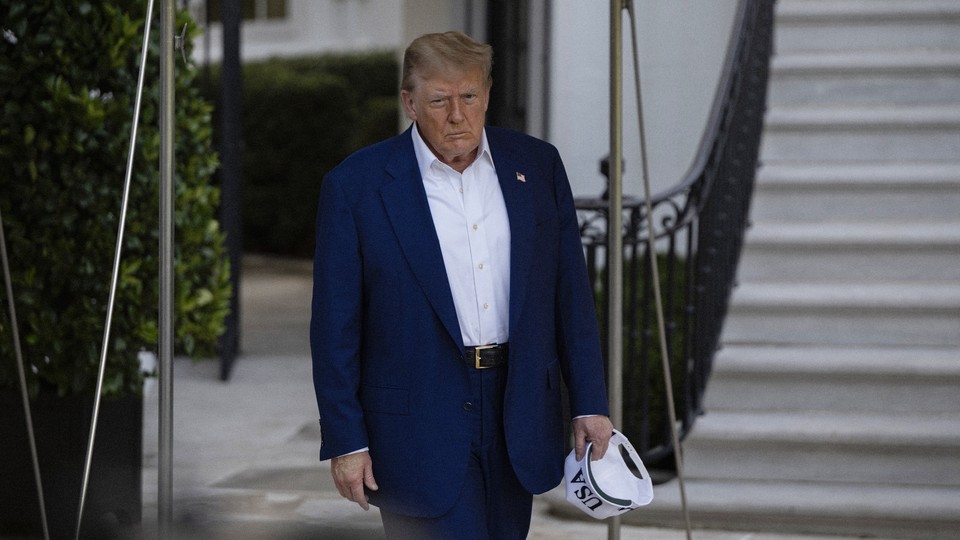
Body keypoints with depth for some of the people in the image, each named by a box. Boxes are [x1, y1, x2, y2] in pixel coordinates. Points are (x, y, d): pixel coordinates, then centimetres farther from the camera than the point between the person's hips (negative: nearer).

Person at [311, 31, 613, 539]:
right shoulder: (355, 185, -6)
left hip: (517, 415, 4)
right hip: (419, 428, -4)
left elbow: (571, 294, 9)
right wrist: (345, 441, -7)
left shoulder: (537, 165, 4)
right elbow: (335, 328, -4)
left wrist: (589, 403, 5)